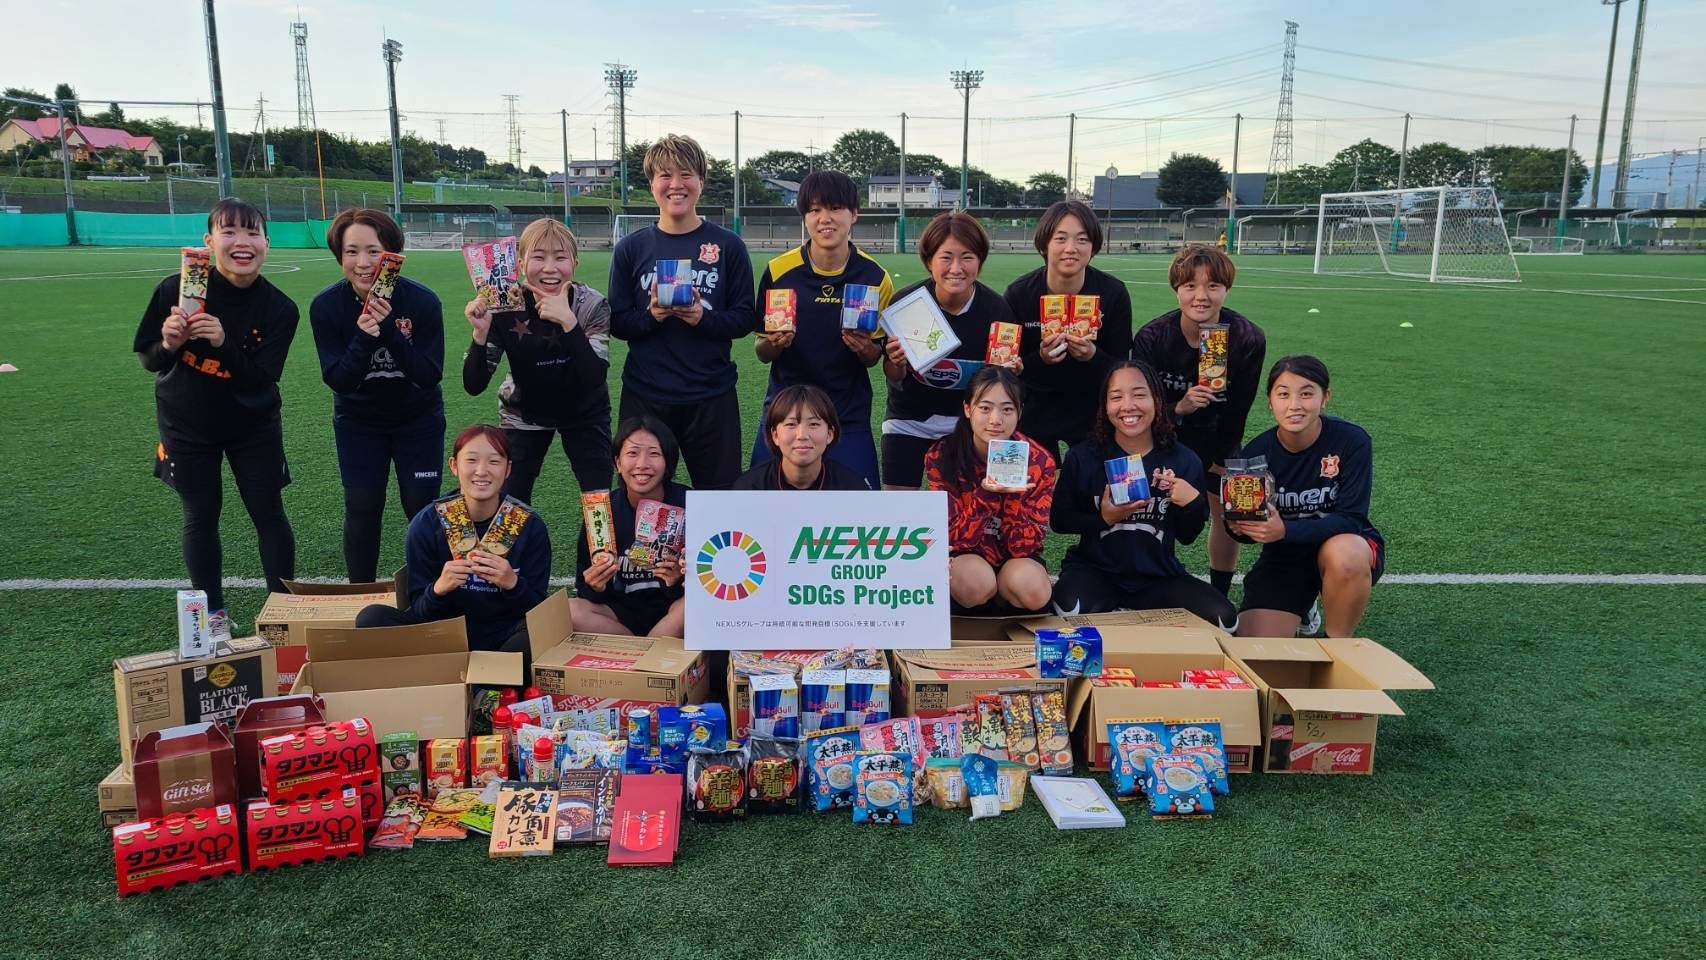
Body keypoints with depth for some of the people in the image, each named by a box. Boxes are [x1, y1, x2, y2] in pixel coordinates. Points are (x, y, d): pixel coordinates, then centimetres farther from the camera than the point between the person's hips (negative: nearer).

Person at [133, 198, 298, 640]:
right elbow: (148, 360, -8)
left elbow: (263, 379, -23)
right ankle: (213, 613, 24)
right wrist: (168, 345, -30)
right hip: (186, 424, 0)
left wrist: (224, 343, -38)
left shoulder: (279, 308, -18)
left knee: (268, 512, 5)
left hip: (252, 425, 0)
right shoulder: (177, 289, -19)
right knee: (201, 517, 10)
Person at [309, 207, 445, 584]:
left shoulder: (422, 301, -23)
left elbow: (430, 377, -23)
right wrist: (363, 339, -36)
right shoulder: (326, 306, -18)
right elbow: (337, 380, -18)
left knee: (421, 509, 1)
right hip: (359, 422, 1)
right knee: (362, 510, 2)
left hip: (418, 421, -1)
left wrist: (391, 332, -36)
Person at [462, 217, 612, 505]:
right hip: (524, 414, 0)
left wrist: (568, 321, -42)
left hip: (584, 413, 0)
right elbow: (473, 386, -20)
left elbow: (595, 378, -33)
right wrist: (481, 333, -36)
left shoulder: (592, 305, -22)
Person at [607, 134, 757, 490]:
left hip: (712, 395, -1)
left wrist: (703, 318, -18)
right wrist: (651, 316, -16)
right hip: (644, 395, 1)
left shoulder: (728, 246, 0)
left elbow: (745, 318, 0)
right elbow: (617, 322, 4)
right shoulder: (631, 248, 3)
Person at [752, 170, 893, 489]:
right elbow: (762, 351, 3)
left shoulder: (875, 278, -4)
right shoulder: (779, 271, -5)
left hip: (848, 416, 0)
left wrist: (865, 349, -17)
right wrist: (772, 344, -19)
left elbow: (875, 358, 5)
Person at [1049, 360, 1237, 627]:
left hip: (1159, 577, 2)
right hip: (1096, 570, -2)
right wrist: (1103, 519, -16)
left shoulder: (1184, 461, -3)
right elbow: (1059, 520, -1)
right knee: (1072, 609, -35)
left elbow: (1187, 536, 5)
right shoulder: (1083, 457, -6)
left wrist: (1194, 503, -14)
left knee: (1224, 618, -19)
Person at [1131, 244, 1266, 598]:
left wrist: (1221, 459, -6)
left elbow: (1238, 410, -14)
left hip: (1218, 437, 1)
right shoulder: (1151, 337, -26)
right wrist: (1180, 407, -39)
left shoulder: (1248, 339, -24)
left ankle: (1219, 597, 25)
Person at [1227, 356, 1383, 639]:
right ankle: (1302, 606, 21)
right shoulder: (1256, 452, -14)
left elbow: (1351, 519, -24)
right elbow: (1249, 526, -6)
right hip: (1283, 557, 2)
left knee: (1343, 556, -39)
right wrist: (1240, 527, -31)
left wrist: (1285, 530, -38)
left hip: (1347, 546, -2)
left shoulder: (1352, 441, -20)